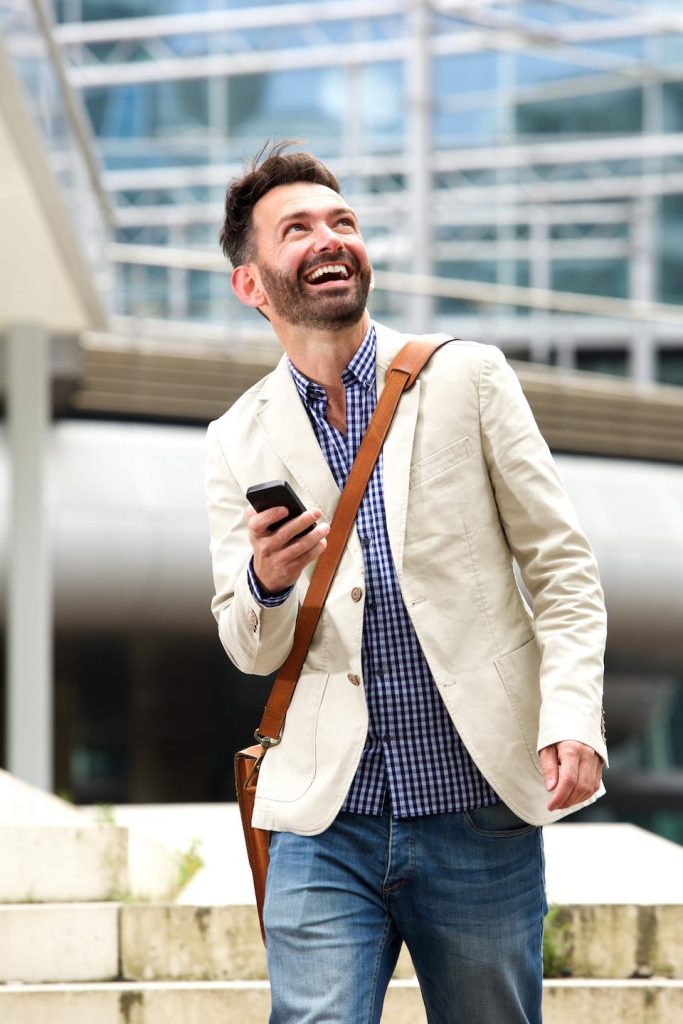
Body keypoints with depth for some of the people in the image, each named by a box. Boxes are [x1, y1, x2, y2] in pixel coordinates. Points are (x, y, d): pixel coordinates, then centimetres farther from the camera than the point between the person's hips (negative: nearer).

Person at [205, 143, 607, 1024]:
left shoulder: (467, 378, 5)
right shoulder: (238, 442, 9)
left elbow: (559, 563, 4)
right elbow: (253, 651, 11)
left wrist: (573, 717, -10)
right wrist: (266, 584, -12)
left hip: (478, 810, -1)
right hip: (324, 820, 1)